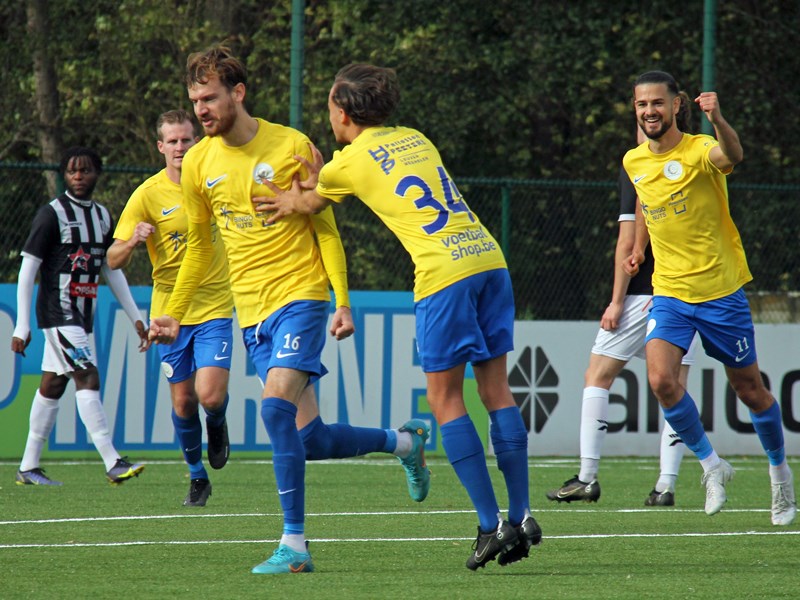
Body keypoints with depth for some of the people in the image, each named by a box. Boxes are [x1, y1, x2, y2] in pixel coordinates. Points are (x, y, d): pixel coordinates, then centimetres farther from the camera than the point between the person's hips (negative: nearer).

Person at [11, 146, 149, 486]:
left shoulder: (102, 216, 12)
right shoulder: (52, 214, -9)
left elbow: (112, 271, 20)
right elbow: (27, 270, -9)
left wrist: (135, 318, 16)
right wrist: (21, 327, -13)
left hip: (83, 315, 7)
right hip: (57, 313, -7)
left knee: (53, 385, 10)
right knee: (88, 378, -17)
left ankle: (29, 467, 15)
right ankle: (113, 464, -23)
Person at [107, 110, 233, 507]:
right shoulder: (147, 195, -7)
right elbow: (114, 260, -8)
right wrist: (133, 240, -29)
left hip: (214, 308, 0)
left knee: (210, 396, -16)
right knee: (183, 401, 5)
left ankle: (217, 424, 21)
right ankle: (197, 477, 27)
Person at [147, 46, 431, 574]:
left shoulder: (291, 147, -6)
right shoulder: (198, 164, 6)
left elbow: (325, 229, -1)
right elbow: (199, 246, 19)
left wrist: (344, 302, -8)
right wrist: (174, 314, 16)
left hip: (300, 296, -5)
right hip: (252, 311, 5)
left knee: (277, 406, -24)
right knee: (311, 439, 1)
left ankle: (295, 544, -18)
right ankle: (405, 441, 30)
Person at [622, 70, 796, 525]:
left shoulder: (698, 151, -16)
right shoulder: (634, 162, 2)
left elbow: (732, 156, -42)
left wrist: (718, 121, -61)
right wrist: (639, 247, 24)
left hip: (721, 291, -4)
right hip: (670, 293, 4)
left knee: (750, 390, 7)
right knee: (661, 379, -19)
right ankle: (711, 464, 0)